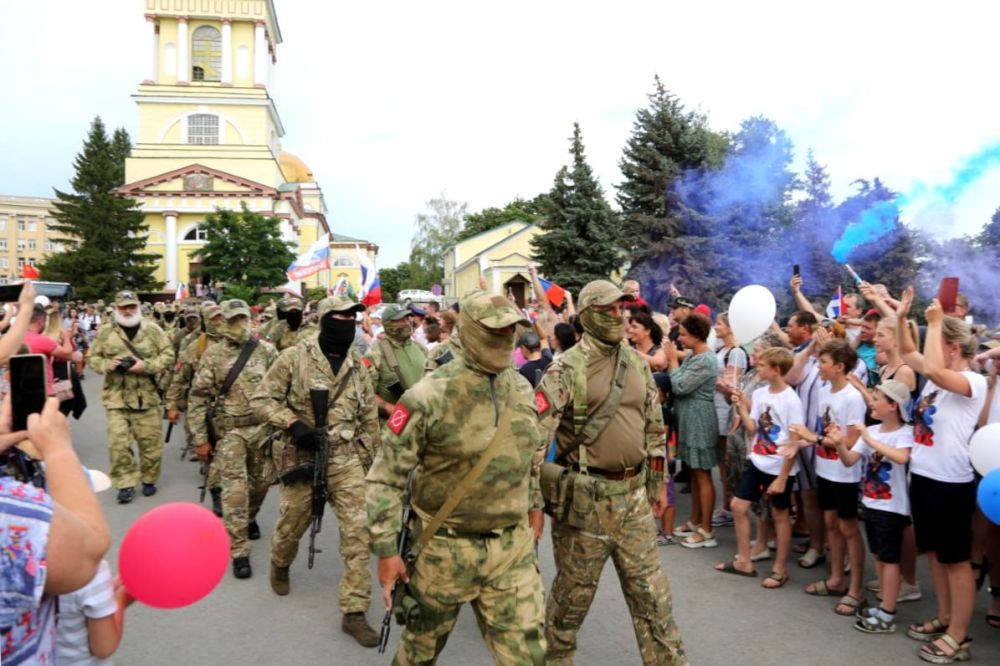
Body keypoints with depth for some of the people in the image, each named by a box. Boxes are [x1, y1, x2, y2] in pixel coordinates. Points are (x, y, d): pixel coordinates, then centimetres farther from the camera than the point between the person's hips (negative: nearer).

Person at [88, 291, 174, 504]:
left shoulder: (153, 330, 1)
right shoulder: (105, 333, 5)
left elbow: (168, 356, -1)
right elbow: (93, 358, 11)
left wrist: (146, 365, -15)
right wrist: (106, 365, -11)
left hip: (146, 397, 0)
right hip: (116, 397, 1)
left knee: (150, 442, 6)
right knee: (118, 442, -3)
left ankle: (149, 480, 24)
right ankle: (125, 483, 9)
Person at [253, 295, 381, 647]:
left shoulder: (357, 364, 4)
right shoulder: (294, 357, -9)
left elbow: (369, 414, 13)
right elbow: (262, 400, -7)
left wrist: (367, 457, 13)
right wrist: (292, 423, -22)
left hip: (346, 459, 3)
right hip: (301, 457, -3)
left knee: (358, 532, -5)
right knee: (291, 525, 16)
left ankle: (354, 612, 4)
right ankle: (280, 566, 52)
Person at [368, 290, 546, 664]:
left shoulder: (522, 389, 2)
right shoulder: (429, 397, -18)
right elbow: (385, 476, -15)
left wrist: (534, 508, 19)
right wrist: (387, 550, -15)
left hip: (513, 548, 4)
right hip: (446, 547, -4)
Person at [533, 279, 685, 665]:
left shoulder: (638, 365, 7)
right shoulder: (565, 370, -13)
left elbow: (655, 427, 16)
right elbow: (535, 436, -16)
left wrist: (658, 483, 16)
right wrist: (532, 502, -17)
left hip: (633, 495, 5)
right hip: (586, 496, -5)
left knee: (651, 591, 12)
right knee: (573, 593, 12)